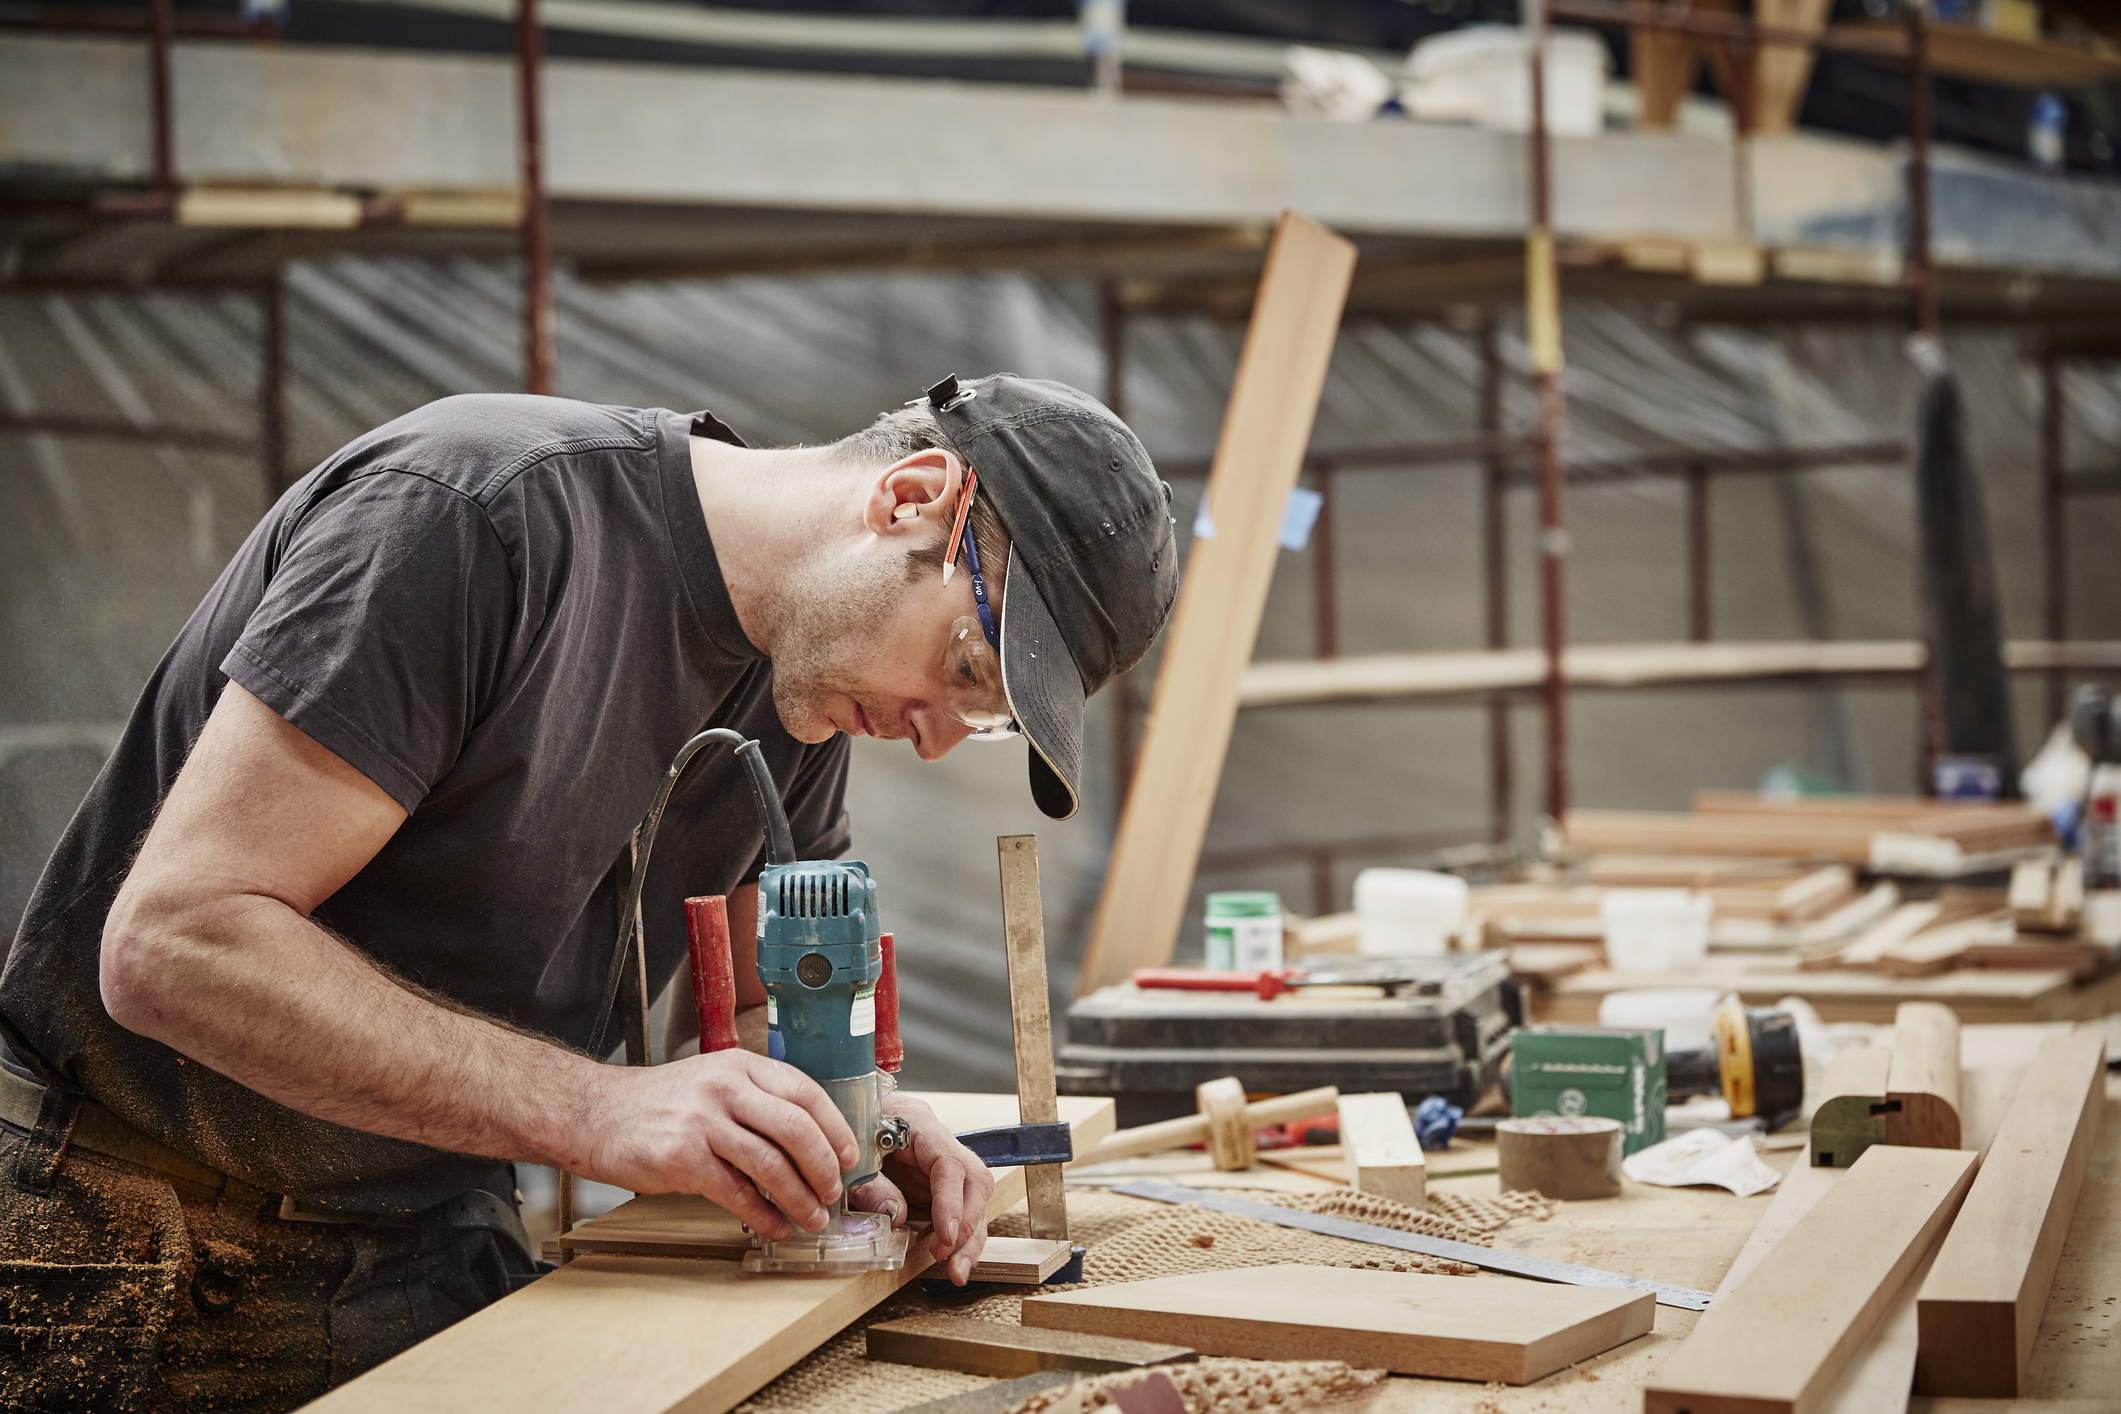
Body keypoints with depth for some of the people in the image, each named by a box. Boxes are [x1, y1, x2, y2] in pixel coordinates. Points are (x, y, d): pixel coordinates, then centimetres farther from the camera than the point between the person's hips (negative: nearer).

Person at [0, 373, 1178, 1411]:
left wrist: (838, 1122, -12)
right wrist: (588, 1108, -36)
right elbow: (174, 940, -29)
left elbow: (744, 999, 11)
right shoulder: (476, 512, -25)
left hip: (433, 1239, 6)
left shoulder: (803, 682, -1)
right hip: (127, 1219, -6)